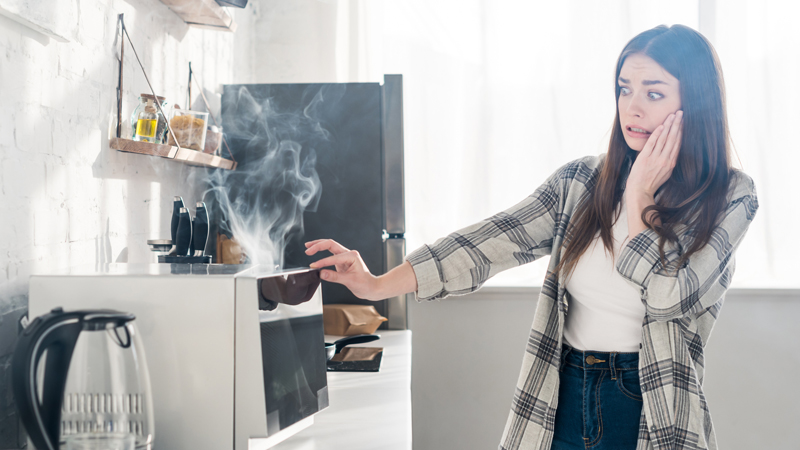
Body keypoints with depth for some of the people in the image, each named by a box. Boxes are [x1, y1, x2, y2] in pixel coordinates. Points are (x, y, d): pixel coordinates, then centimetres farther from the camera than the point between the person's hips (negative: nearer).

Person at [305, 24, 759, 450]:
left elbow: (667, 295, -18)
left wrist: (639, 197, -12)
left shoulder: (731, 198, -6)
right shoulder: (580, 181, 2)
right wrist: (379, 285, -19)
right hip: (562, 402, 3)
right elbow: (496, 239, -10)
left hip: (652, 412, -3)